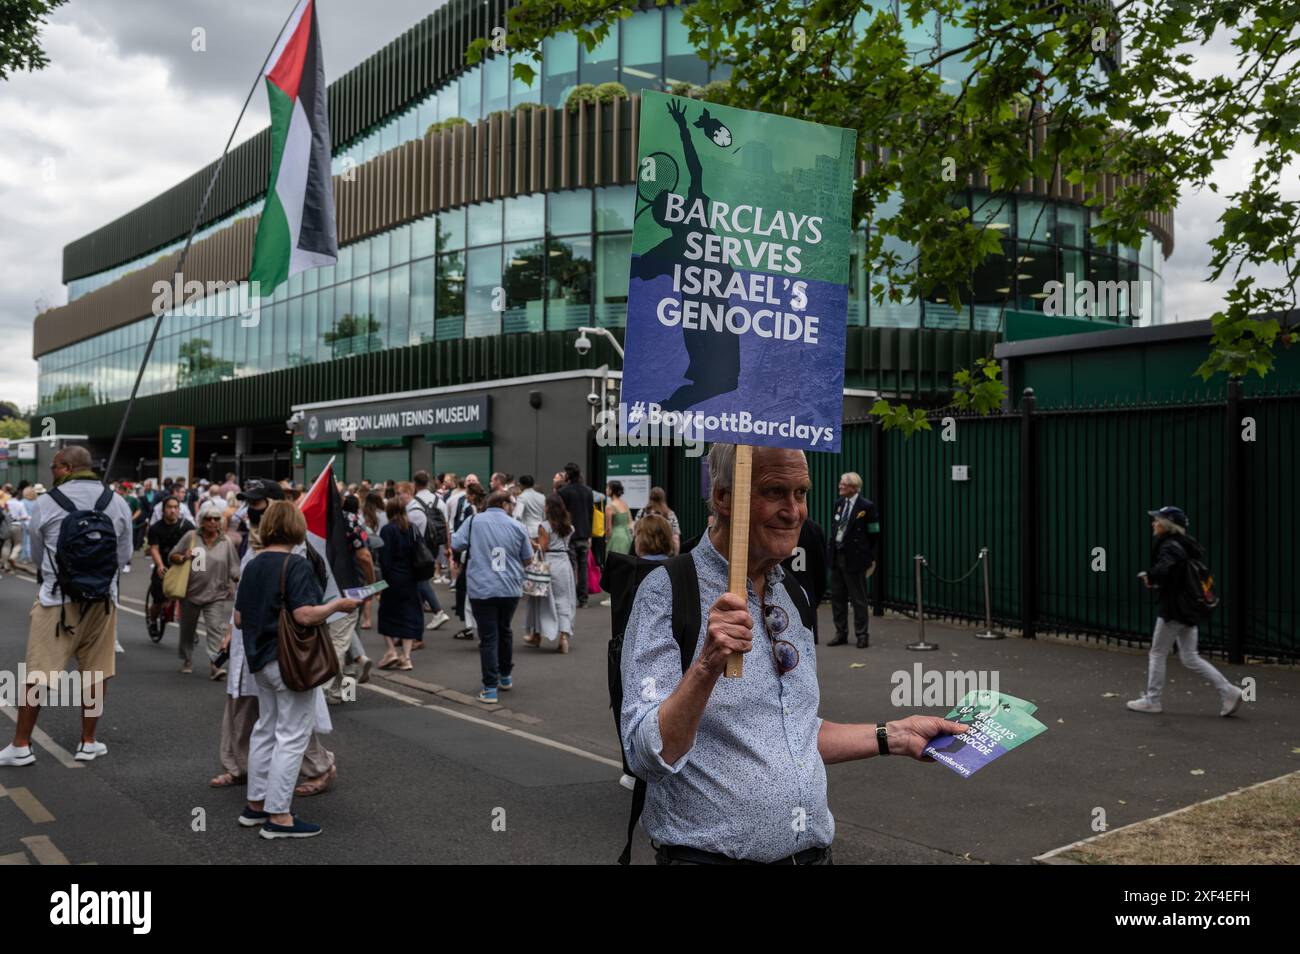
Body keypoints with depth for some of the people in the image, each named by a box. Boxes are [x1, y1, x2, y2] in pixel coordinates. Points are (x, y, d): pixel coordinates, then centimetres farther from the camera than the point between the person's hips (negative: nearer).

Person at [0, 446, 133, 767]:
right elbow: (125, 555, 6)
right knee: (95, 671, 11)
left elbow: (37, 556, 7)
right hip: (103, 599, 2)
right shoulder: (117, 503, -1)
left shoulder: (47, 503, -6)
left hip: (56, 598, -2)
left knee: (36, 673, 7)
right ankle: (88, 742, 20)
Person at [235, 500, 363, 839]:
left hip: (261, 659, 8)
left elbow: (239, 618, 10)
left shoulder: (252, 566, 6)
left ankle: (256, 804, 29)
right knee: (292, 736, 0)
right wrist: (338, 604, -12)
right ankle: (278, 817, 3)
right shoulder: (296, 565, -17)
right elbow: (305, 615, -26)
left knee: (266, 728, 20)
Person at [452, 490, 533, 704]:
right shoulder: (516, 526, 1)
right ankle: (506, 676, 36)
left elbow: (455, 546, 0)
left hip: (481, 589, -2)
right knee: (504, 630, 22)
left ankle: (490, 689, -1)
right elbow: (527, 559, 7)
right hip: (511, 589, 2)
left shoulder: (474, 521, -2)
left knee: (488, 638, 1)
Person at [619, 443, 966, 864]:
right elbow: (647, 757, -21)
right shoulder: (667, 591, -14)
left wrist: (894, 736, 9)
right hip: (710, 854, -7)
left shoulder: (792, 596, 8)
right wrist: (707, 666, -32)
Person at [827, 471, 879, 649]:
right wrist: (831, 550, 11)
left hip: (854, 558, -7)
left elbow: (873, 535, -6)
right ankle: (841, 634, 21)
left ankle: (862, 635, 11)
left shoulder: (866, 507, -10)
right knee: (837, 597, 11)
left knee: (858, 599, 1)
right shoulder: (839, 504, 10)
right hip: (836, 556, 7)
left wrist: (870, 558, -3)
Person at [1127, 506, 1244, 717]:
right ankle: (1228, 691, 7)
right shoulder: (1188, 545, 14)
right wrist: (1158, 581, 7)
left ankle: (1152, 700, 11)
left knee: (1157, 653, 3)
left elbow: (1163, 569, -34)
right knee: (1190, 657, 12)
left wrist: (1149, 577, -14)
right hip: (1190, 607, 9)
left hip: (1173, 609, -9)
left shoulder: (1171, 546, -15)